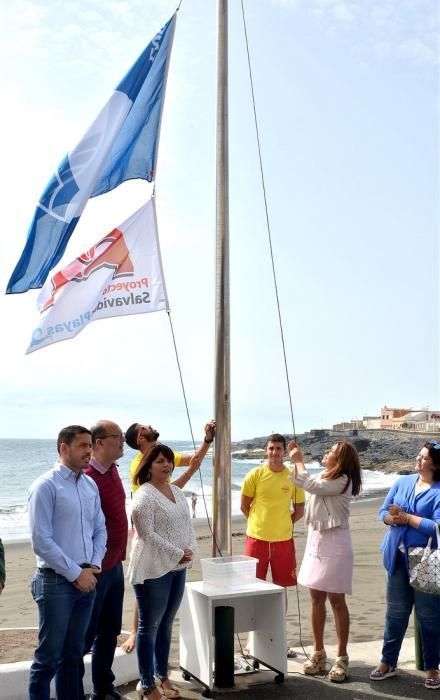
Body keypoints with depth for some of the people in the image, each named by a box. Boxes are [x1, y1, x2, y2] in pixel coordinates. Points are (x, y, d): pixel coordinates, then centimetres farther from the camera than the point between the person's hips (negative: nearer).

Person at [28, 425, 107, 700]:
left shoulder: (91, 485, 8)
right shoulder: (46, 486, -12)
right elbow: (41, 541, -15)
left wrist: (94, 567, -1)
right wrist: (75, 574, -13)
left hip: (87, 579, 6)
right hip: (56, 581, -6)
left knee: (74, 654, 17)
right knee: (48, 657, 3)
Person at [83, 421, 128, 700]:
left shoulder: (113, 470, 6)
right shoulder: (88, 477, -23)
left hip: (115, 565, 9)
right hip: (96, 569, -9)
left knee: (109, 632, 20)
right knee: (85, 636, 4)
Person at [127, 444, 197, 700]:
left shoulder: (177, 491, 11)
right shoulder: (144, 496, -14)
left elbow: (188, 524, 14)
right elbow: (147, 535, -19)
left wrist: (190, 549, -4)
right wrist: (178, 554, -16)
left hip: (178, 568, 8)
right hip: (153, 569, -8)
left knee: (166, 624, 17)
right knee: (149, 626, 2)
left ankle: (162, 676, 29)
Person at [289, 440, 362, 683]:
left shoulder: (342, 480, -14)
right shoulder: (323, 476, 12)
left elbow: (311, 485, -21)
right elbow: (301, 482, 23)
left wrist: (299, 461, -8)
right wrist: (296, 459, 10)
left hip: (334, 543, -8)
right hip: (315, 540, 8)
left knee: (336, 601, -1)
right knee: (316, 599, 11)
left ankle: (341, 658, 8)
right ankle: (318, 653, 20)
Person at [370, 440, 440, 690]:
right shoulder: (403, 482, 5)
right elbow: (384, 512, 8)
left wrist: (407, 517, -17)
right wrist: (393, 519, -14)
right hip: (398, 557, 5)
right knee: (395, 612, 15)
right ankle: (388, 662, 27)